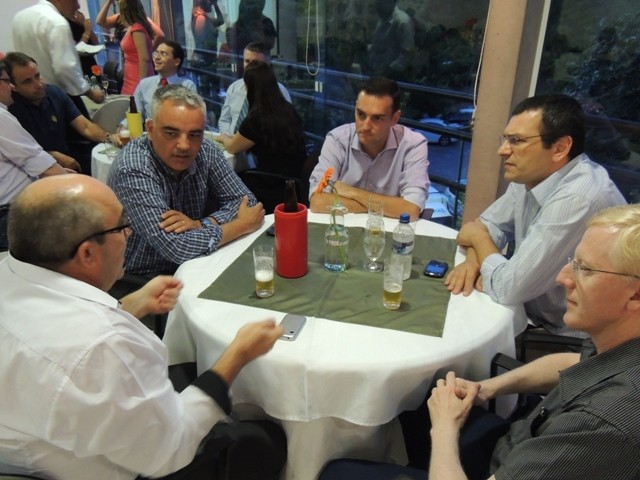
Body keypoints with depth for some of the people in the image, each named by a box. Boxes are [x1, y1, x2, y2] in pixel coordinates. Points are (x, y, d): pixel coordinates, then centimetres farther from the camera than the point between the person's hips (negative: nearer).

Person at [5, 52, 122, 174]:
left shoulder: (54, 92, 2)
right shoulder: (9, 109, -15)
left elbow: (85, 126, -3)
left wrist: (109, 137, -21)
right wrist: (54, 156, -21)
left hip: (68, 157, 6)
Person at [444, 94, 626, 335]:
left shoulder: (578, 198, -30)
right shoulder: (532, 175, -2)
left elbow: (508, 288, -29)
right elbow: (489, 224, 10)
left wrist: (479, 238, -10)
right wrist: (474, 258, -12)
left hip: (567, 340, -7)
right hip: (533, 313, 7)